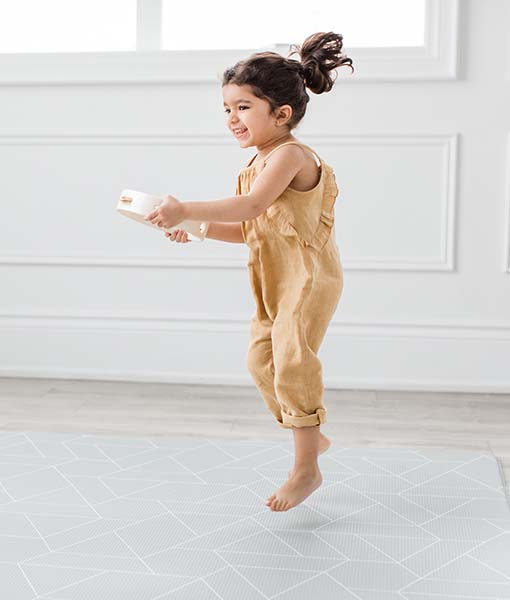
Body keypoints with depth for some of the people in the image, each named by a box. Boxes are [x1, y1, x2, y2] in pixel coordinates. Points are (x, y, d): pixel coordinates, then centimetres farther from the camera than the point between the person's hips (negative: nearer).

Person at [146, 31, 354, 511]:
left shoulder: (289, 155, -18)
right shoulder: (257, 163, 12)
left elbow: (252, 206, -34)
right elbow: (247, 229, 15)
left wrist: (187, 210, -39)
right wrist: (195, 229, 2)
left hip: (309, 277, -10)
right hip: (273, 283, 10)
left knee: (292, 363, -12)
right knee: (262, 361, 13)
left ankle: (306, 469, 3)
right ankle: (311, 437, 31)